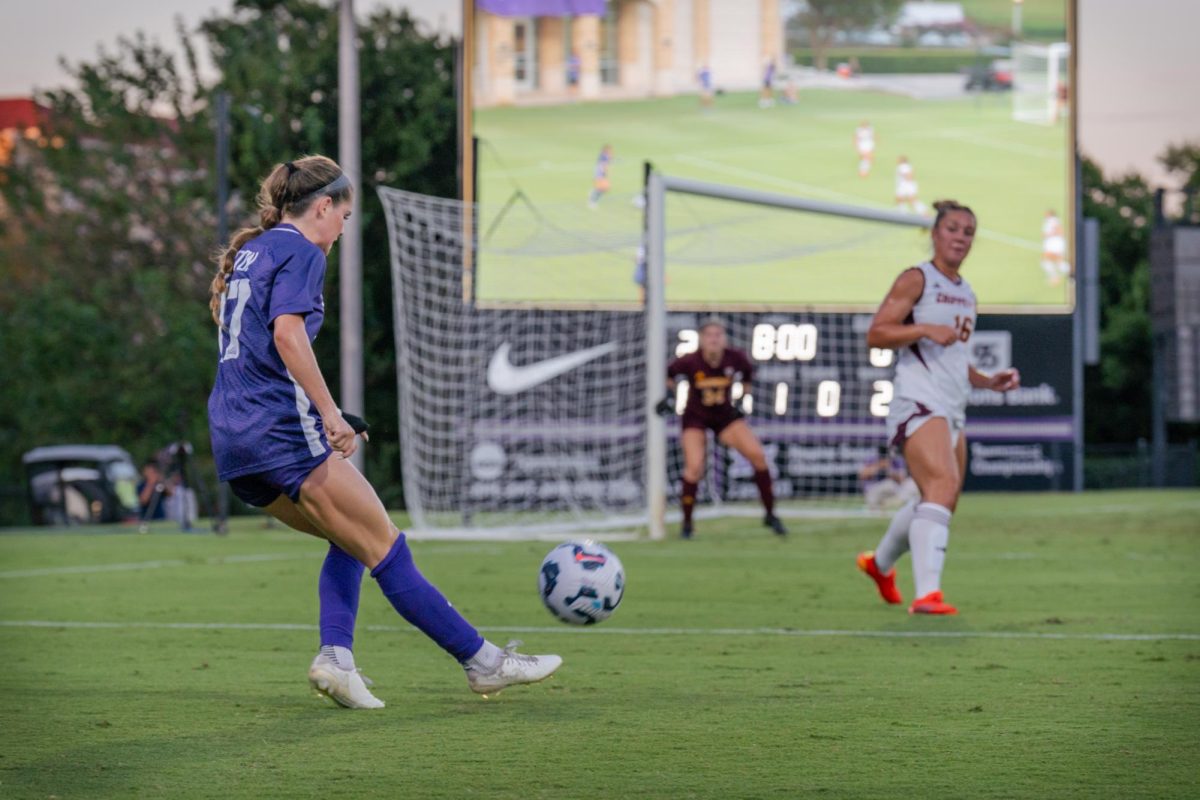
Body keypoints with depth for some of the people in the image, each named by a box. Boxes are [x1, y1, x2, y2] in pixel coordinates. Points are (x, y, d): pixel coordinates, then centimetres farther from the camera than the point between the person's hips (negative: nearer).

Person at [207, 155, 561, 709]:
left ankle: (335, 657, 0)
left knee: (350, 539, 19)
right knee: (385, 547, -5)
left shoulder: (247, 252, 21)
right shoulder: (299, 251, -5)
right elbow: (287, 333, -20)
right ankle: (482, 662, -1)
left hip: (234, 444, 9)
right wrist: (330, 413, -21)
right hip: (284, 431, -9)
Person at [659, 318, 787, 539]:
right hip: (696, 419, -2)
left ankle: (770, 515, 4)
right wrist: (668, 395, -12)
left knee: (757, 455, -11)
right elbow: (669, 374, -2)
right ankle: (687, 524, 1)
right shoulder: (690, 362, -23)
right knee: (694, 467, -19)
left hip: (725, 416, 2)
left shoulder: (735, 358, -17)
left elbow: (748, 372, 7)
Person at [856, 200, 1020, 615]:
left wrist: (989, 381, 14)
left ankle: (879, 562, 40)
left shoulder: (966, 294, 21)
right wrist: (926, 329, -23)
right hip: (918, 404, -9)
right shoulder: (917, 280, -3)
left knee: (940, 503, 15)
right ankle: (927, 593, -36)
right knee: (943, 485, -27)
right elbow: (876, 334, -10)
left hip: (952, 410, 9)